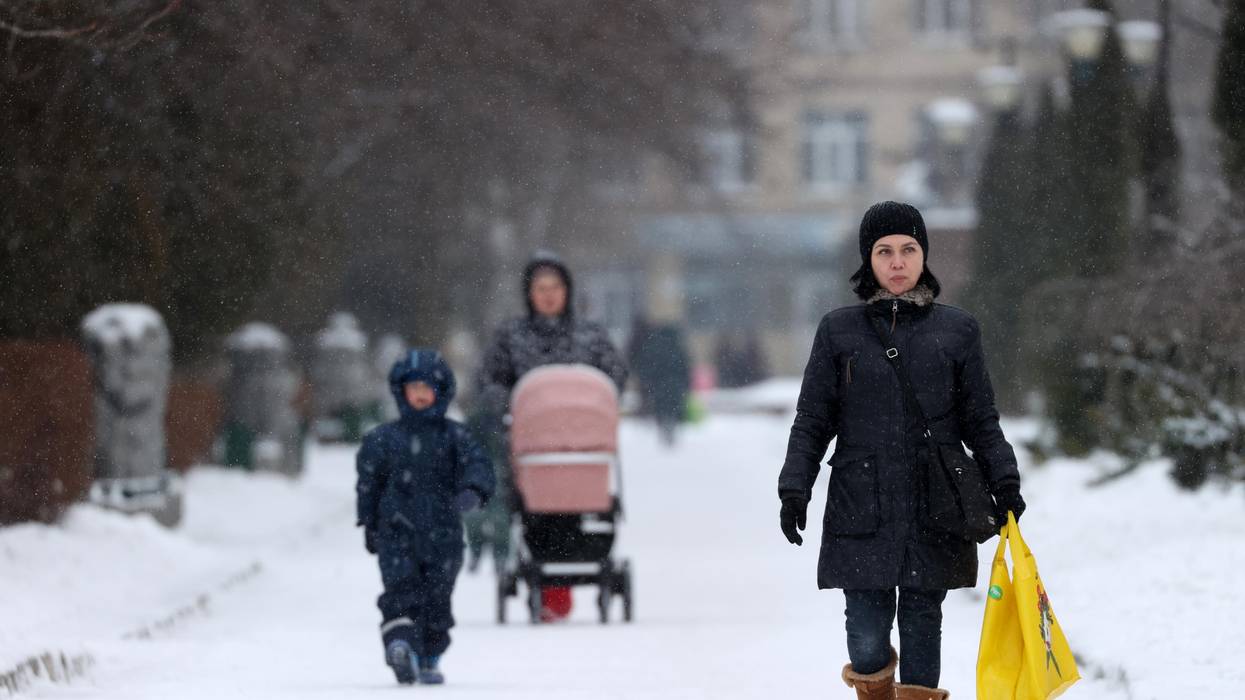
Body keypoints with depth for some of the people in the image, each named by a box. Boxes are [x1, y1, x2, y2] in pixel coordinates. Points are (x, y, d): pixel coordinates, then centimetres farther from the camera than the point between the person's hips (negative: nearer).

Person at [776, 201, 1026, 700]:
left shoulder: (956, 331, 8)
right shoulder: (839, 330, 7)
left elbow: (981, 422, 10)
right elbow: (811, 422, 8)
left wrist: (1004, 481, -3)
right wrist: (794, 488, -4)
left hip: (932, 517, 1)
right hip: (861, 514, 0)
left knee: (922, 630, 1)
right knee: (867, 650, -6)